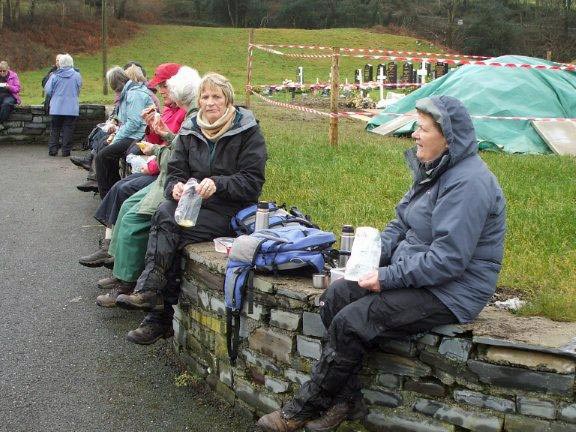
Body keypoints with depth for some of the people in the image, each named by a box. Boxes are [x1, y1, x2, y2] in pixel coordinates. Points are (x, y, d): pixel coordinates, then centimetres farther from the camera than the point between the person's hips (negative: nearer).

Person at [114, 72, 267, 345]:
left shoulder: (247, 131, -2)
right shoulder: (190, 131, 13)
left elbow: (252, 182, -9)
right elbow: (176, 171, 10)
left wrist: (217, 184, -24)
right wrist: (175, 187, -14)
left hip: (230, 208, -5)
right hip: (192, 201, 5)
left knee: (165, 222, -27)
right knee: (165, 213, -28)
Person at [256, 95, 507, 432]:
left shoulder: (469, 183, -22)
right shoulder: (436, 170, 9)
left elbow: (448, 259, -27)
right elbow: (402, 224, 16)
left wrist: (387, 278, -22)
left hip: (451, 291, -10)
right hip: (413, 270, 10)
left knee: (350, 322, -19)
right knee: (335, 297, -5)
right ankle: (346, 400, 1)